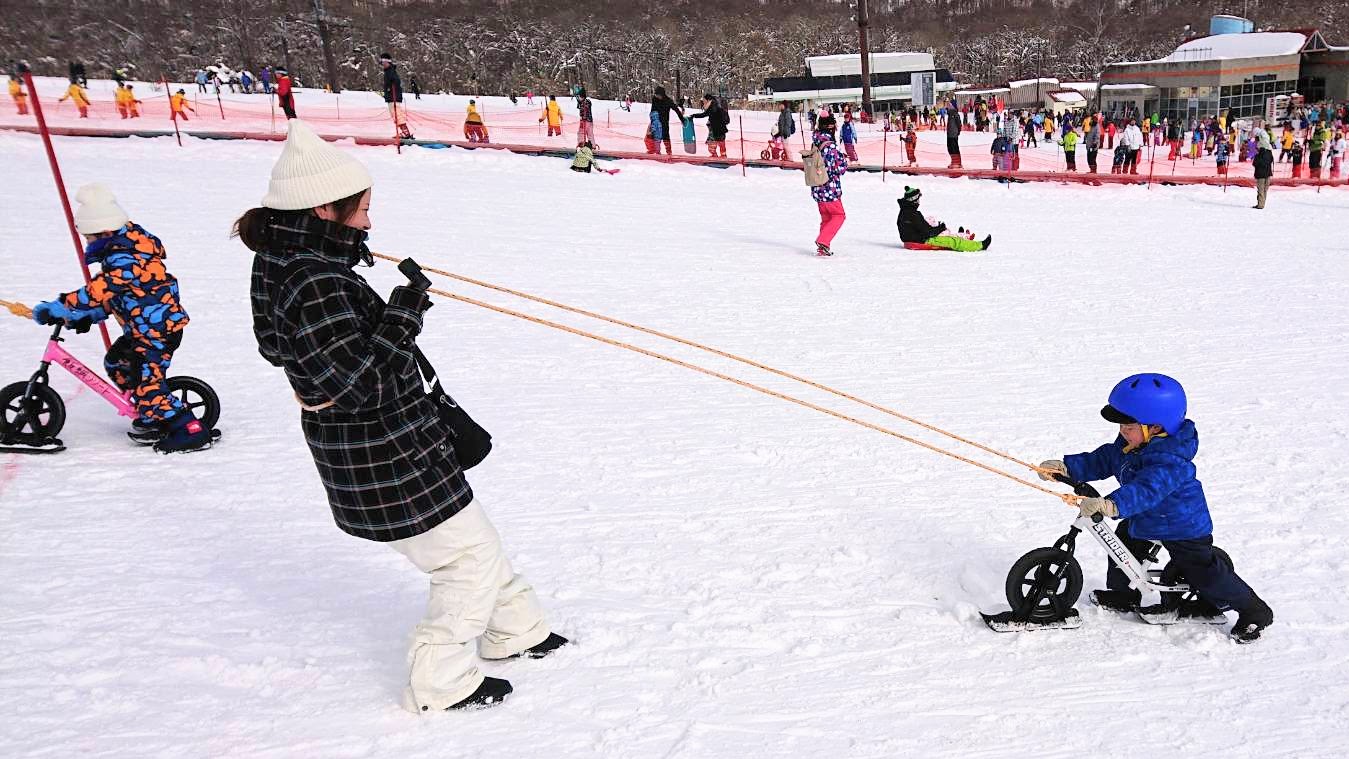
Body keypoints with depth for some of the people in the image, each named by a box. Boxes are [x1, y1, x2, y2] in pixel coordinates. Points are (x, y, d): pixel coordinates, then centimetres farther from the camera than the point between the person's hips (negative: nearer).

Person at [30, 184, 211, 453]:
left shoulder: (124, 260, -23)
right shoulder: (122, 247, 11)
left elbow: (95, 293, -31)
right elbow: (111, 293, 18)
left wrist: (53, 309, -26)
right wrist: (87, 317, 10)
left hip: (159, 329, -11)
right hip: (143, 327, 11)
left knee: (147, 383, -11)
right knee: (116, 363, 21)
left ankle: (192, 430, -8)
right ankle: (152, 418, 29)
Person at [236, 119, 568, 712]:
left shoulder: (285, 263, 4)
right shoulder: (314, 284, -27)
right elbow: (358, 384, -29)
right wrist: (402, 317, -22)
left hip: (390, 452, 10)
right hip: (388, 466, -10)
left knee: (472, 539, 24)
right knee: (470, 557, 5)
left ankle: (515, 631, 42)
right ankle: (439, 683, 21)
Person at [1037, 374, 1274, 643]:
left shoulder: (1169, 461, -36)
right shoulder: (1127, 445, -7)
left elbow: (1147, 490, -50)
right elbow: (1101, 461, 2)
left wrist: (1113, 504, -64)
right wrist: (1066, 467, -9)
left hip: (1183, 527, -9)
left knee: (1203, 572, -4)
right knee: (1122, 544, 20)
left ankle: (1253, 611, 15)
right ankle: (1122, 595, 43)